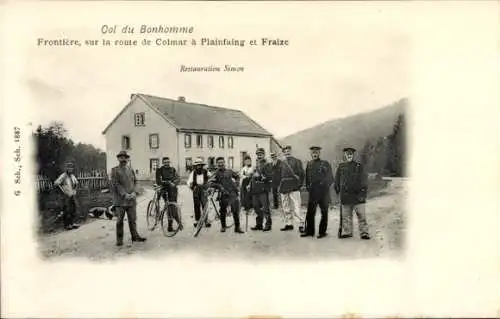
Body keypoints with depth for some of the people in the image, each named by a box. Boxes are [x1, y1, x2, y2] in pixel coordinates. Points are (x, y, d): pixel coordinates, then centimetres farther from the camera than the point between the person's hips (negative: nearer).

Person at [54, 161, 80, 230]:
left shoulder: (72, 176, 10)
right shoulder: (63, 176, -13)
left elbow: (76, 182, 28)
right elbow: (56, 183, -25)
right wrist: (63, 190, -22)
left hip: (73, 195, 7)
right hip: (66, 196, -7)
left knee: (73, 209, 10)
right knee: (67, 210, -3)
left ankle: (72, 223, 20)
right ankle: (67, 224, 5)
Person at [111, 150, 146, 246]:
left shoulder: (131, 170, 15)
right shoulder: (114, 170, 0)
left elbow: (135, 182, 13)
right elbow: (115, 184, -8)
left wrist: (134, 192, -5)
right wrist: (124, 194, -15)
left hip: (131, 199, 4)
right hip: (120, 200, -4)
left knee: (133, 219, 7)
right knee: (119, 220, 1)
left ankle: (135, 236, 17)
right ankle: (119, 239, 9)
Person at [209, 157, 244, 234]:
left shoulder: (229, 171, 13)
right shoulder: (216, 173, 3)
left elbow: (237, 176, 30)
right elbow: (211, 183, -9)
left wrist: (237, 182, 14)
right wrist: (219, 186, -20)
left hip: (233, 193, 2)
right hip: (224, 195, -2)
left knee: (236, 211, -2)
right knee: (223, 211, 6)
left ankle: (237, 227, 6)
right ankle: (223, 227, 24)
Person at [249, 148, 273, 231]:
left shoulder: (267, 165, -4)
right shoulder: (256, 165, 20)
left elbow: (270, 176, -14)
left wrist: (261, 176, -21)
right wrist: (250, 185, 18)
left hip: (263, 190, -8)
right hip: (255, 190, 8)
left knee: (265, 208, -5)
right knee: (257, 208, 12)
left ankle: (268, 224, 4)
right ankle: (259, 224, 22)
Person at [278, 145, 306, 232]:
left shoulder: (297, 161, 4)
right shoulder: (282, 163, 16)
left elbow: (301, 174, 0)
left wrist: (299, 184, -7)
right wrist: (280, 185, 8)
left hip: (294, 187, -5)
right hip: (284, 187, 5)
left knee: (296, 207, -11)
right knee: (286, 207, 9)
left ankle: (302, 224, -5)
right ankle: (289, 224, 18)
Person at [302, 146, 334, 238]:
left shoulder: (325, 164, -1)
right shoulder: (309, 164, 11)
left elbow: (330, 178, 2)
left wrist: (325, 185, -5)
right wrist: (308, 186, 6)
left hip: (323, 192, -3)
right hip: (313, 192, 3)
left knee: (324, 212, 3)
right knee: (310, 212, 3)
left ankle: (322, 231, 11)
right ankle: (309, 231, 12)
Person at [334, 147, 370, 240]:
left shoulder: (359, 166, 6)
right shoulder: (341, 167, 11)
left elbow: (364, 181, 2)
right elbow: (337, 181, 16)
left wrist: (363, 193, -6)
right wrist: (339, 192, 9)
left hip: (357, 194, -2)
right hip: (345, 195, 2)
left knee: (361, 214, -4)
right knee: (346, 215, 6)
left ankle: (364, 232, 0)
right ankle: (346, 232, 15)